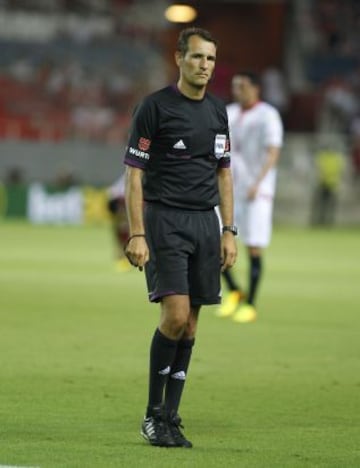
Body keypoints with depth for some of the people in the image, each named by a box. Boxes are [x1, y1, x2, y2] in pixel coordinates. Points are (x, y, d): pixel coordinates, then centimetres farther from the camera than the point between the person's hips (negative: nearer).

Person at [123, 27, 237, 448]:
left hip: (206, 223, 6)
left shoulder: (218, 111, 12)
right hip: (165, 220, -6)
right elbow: (134, 173, -7)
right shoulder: (155, 107, -6)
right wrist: (137, 235, -14)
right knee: (175, 315, -17)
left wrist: (228, 232, 10)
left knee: (190, 324, 4)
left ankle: (170, 419, 10)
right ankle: (153, 415, -4)